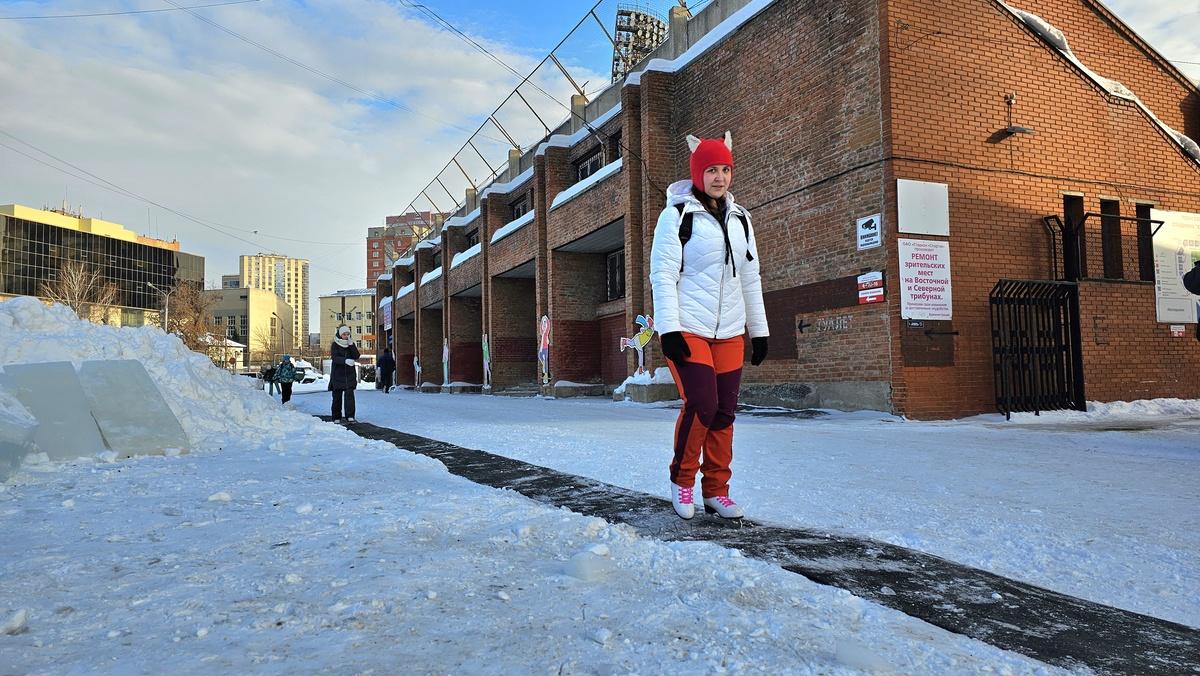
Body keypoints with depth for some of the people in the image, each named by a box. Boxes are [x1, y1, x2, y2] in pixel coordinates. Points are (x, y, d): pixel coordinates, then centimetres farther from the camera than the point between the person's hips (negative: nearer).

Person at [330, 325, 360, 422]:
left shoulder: (351, 344, 8)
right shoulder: (335, 345, -3)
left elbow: (356, 356, -4)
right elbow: (335, 358, -19)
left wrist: (351, 345, -16)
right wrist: (345, 360, -38)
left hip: (350, 374, 2)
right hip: (338, 375, -2)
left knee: (349, 394, -12)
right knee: (337, 396, 4)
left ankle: (350, 416, -16)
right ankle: (337, 417, 15)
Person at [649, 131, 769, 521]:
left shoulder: (740, 219, 15)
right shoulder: (677, 214, -3)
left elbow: (750, 279, 19)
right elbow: (662, 275, -8)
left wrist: (759, 330, 16)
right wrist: (668, 329, -16)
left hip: (729, 333, 6)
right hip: (687, 329, -5)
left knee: (725, 410, 4)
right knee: (702, 404, -16)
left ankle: (716, 490, 17)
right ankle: (682, 478, 6)